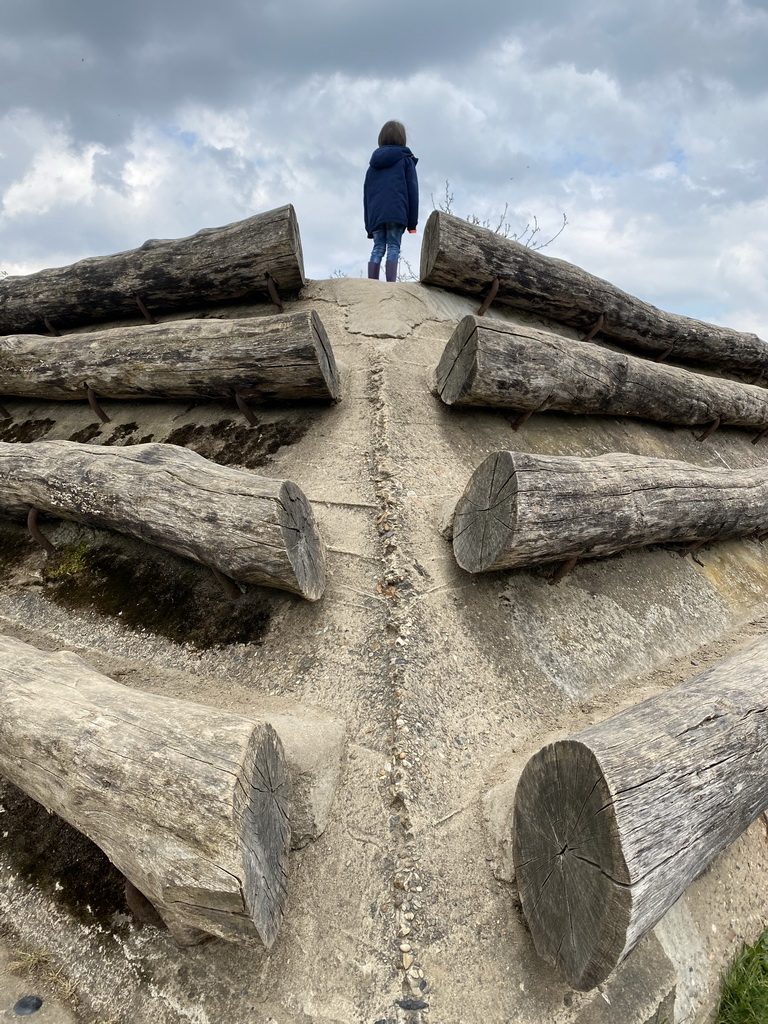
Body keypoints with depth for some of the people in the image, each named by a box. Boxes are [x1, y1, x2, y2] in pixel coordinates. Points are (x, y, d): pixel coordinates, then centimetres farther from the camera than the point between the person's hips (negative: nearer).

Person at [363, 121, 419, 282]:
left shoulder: (374, 163, 23)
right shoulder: (406, 160, 9)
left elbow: (366, 195, 19)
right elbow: (412, 191, 1)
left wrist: (368, 225, 18)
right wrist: (412, 221, 1)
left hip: (375, 215, 4)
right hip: (397, 213, -4)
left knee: (378, 249, 4)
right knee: (393, 248, -6)